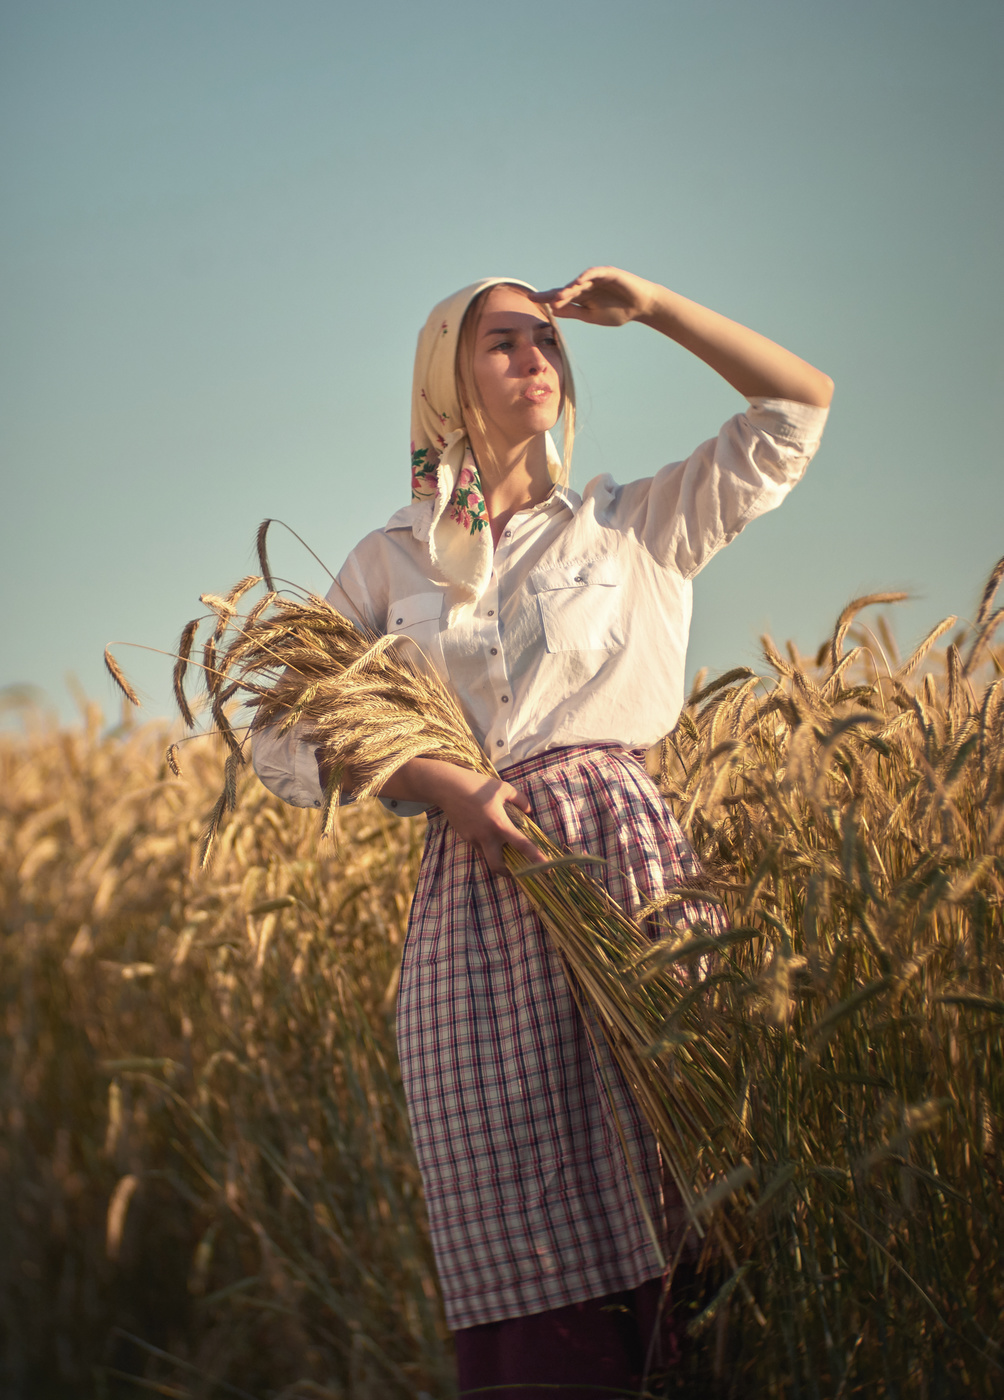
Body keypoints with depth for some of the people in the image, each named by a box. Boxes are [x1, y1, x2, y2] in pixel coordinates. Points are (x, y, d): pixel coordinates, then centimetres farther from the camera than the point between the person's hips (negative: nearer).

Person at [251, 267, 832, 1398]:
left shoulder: (630, 527, 15)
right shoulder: (390, 561, 13)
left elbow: (800, 402, 14)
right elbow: (284, 740, 7)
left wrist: (650, 308, 9)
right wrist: (437, 784, -9)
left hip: (631, 863, 1)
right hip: (481, 890, 0)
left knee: (675, 1178, -5)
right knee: (522, 1221, -8)